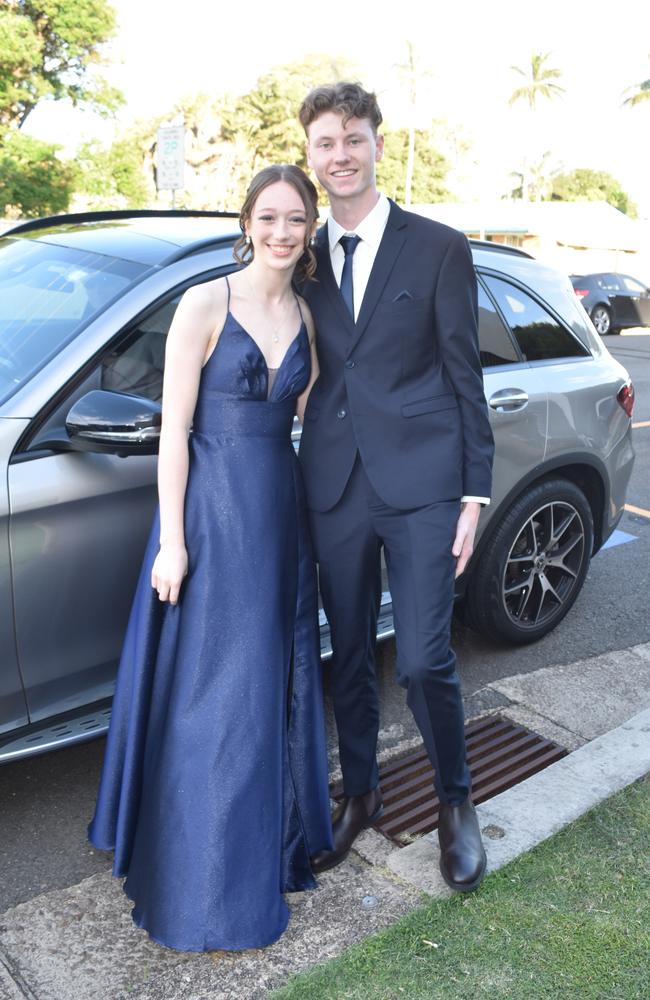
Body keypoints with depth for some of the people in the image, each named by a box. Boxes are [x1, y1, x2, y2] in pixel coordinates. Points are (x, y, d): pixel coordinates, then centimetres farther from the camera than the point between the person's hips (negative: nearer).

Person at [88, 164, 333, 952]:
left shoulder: (305, 317, 9)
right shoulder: (205, 304, -8)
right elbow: (174, 428, -10)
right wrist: (172, 541, -13)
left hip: (281, 512, 6)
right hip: (210, 512, -5)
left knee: (277, 684, 16)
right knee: (212, 695, 4)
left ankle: (273, 839, 38)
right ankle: (207, 884, 24)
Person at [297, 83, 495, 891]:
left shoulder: (439, 248, 2)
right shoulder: (304, 258, 10)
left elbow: (465, 375, 0)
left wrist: (475, 492, -5)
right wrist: (306, 476, 5)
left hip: (421, 483, -3)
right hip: (335, 487, 4)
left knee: (422, 661, -4)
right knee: (347, 659, 14)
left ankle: (455, 800, 24)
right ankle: (359, 793, 36)